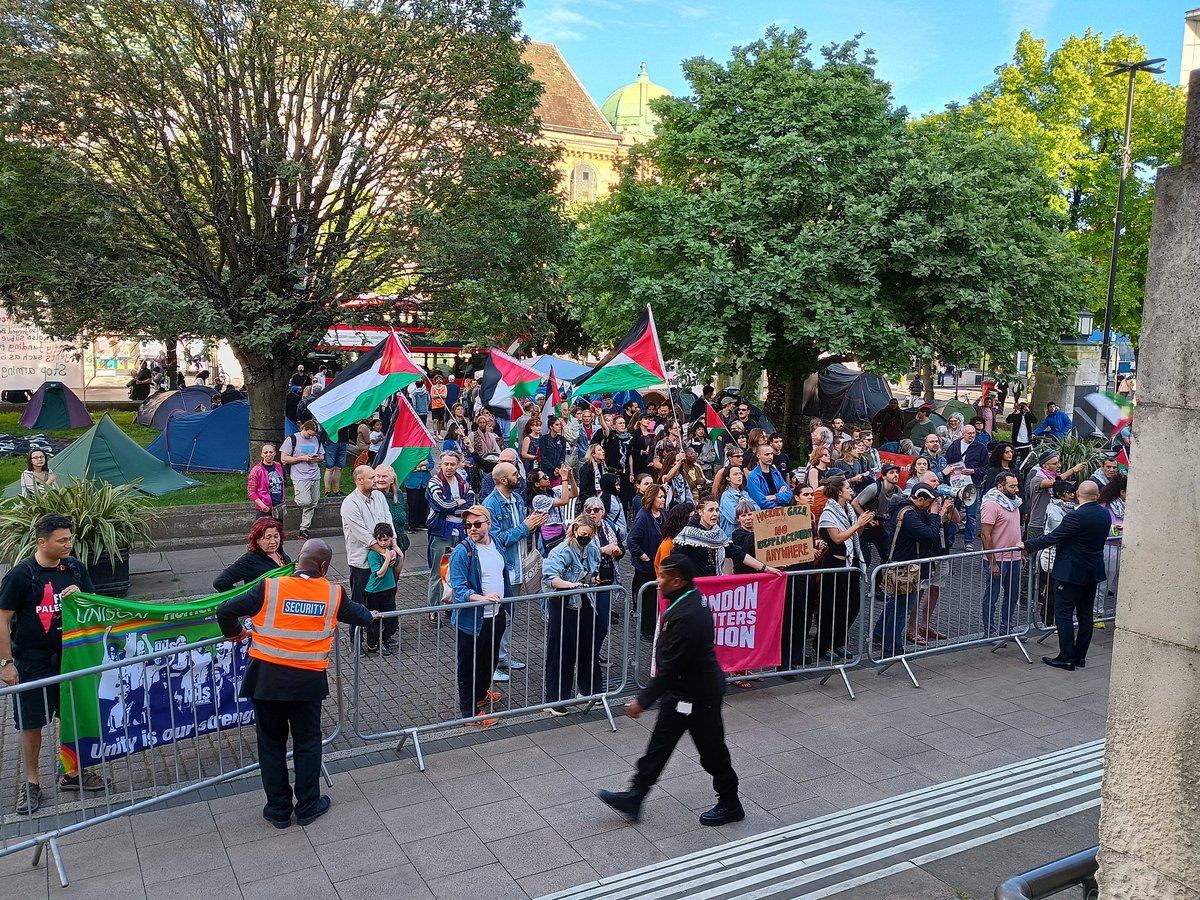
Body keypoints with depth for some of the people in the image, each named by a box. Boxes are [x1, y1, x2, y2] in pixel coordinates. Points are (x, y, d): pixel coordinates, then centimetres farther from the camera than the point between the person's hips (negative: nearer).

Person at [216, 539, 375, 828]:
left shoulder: (269, 588, -8)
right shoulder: (333, 593, -3)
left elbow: (225, 611, -7)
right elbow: (357, 614, 14)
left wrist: (234, 633, 14)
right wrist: (370, 616, 38)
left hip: (266, 679, 0)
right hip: (308, 681, 0)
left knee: (271, 743, 14)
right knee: (307, 742, 16)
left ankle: (279, 810, 24)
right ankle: (308, 807, 25)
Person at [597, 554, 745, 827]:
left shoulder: (687, 616, -32)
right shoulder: (688, 601, 0)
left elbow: (670, 667, -29)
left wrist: (643, 700, -20)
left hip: (698, 696, -10)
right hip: (680, 691, 10)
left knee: (712, 752, 10)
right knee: (659, 745, 16)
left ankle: (730, 805, 30)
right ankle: (634, 798, 26)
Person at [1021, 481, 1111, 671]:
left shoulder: (1076, 516, -21)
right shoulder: (1105, 514, 4)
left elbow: (1052, 537, -21)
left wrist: (1027, 545, -10)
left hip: (1072, 573, -8)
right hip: (1094, 572, 8)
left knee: (1063, 614, -1)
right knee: (1086, 615, 13)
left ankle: (1067, 658, 1)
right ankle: (1080, 656, 20)